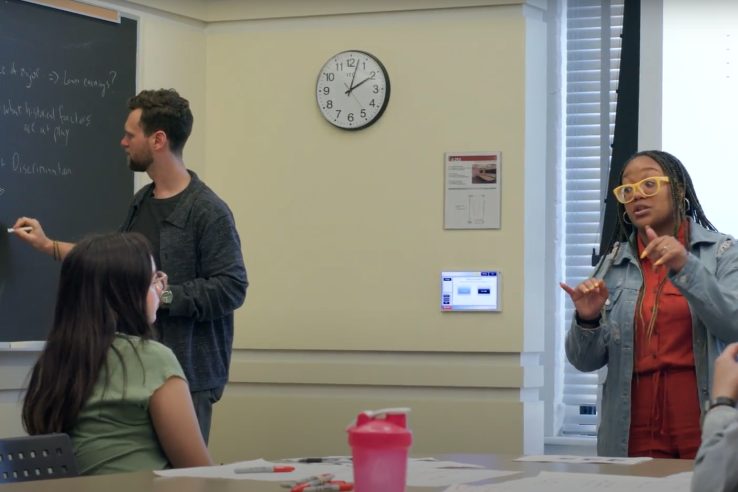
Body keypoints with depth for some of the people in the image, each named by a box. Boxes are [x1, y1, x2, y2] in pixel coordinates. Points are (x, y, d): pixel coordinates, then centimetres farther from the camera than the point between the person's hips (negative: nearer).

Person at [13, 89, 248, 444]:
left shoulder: (208, 211, -14)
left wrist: (160, 295, -19)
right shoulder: (142, 202, 13)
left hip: (187, 377, -8)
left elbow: (231, 288, -19)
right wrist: (48, 245, 28)